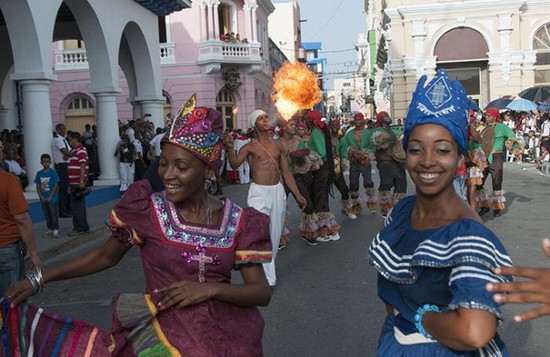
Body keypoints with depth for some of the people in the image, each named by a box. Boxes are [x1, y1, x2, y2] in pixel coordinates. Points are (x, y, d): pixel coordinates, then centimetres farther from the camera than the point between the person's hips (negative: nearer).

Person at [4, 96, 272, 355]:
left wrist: (210, 289, -23)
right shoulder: (147, 209, -10)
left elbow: (262, 292, -8)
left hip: (226, 333, -3)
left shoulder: (238, 220, -8)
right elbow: (105, 255, 3)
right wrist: (39, 280, -1)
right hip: (164, 331, 3)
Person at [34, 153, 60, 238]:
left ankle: (55, 230, 4)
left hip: (52, 198, -4)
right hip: (43, 198, 4)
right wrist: (41, 197, -5)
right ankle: (50, 229, 22)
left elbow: (56, 185, -8)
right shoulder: (39, 173, 4)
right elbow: (37, 186, 7)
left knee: (53, 214, -1)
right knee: (47, 215, 12)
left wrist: (50, 197, -12)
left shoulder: (53, 172, -7)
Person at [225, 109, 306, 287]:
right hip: (259, 192, -5)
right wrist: (230, 148, -38)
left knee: (275, 235, 12)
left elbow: (286, 173, 13)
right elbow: (235, 164, -20)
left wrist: (297, 194, 9)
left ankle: (266, 270, 29)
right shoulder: (249, 147, -3)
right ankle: (267, 279, -1)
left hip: (278, 191, 5)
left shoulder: (278, 146, 10)